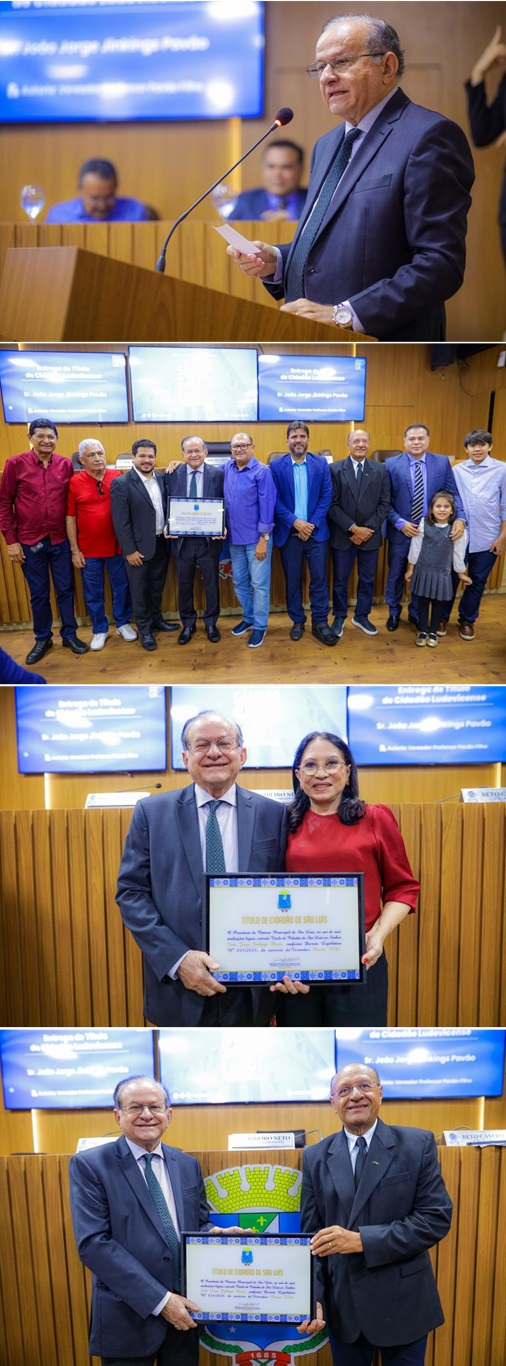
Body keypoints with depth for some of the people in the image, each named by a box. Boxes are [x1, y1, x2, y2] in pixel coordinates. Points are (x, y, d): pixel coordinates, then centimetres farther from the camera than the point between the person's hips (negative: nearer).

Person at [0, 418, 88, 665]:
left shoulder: (66, 465, -1)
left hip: (61, 540, 2)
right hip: (30, 542, -1)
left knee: (66, 589, 11)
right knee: (39, 594, 10)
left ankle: (69, 635, 27)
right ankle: (42, 639, 26)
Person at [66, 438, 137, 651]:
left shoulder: (118, 478, -4)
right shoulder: (75, 483, -7)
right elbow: (70, 518, -3)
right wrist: (74, 550, -4)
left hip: (117, 546, 1)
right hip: (88, 550, -1)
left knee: (121, 587, 14)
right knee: (93, 592, 10)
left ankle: (123, 623, 31)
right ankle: (99, 630, 25)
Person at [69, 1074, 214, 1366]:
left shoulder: (188, 1165, 6)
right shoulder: (89, 1165, -10)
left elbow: (198, 1223, 14)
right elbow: (93, 1243, -17)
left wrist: (215, 1233, -10)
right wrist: (159, 1299, -20)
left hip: (183, 1312, 4)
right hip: (128, 1317, -4)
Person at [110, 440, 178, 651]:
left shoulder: (162, 479, 3)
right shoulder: (121, 483, -14)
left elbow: (168, 507, 11)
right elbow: (120, 522, -15)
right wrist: (130, 550, -15)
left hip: (161, 543, 5)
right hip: (139, 547, -5)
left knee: (157, 586, 19)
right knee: (140, 590, 9)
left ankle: (156, 619, 37)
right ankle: (144, 629, 21)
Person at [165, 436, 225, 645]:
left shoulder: (217, 475, -4)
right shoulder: (173, 474, 0)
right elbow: (167, 505, 4)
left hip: (209, 539, -1)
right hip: (182, 539, 1)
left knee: (211, 583, 11)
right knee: (184, 585, 12)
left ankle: (211, 623, 28)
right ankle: (188, 624, 29)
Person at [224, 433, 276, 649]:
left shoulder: (262, 471, -13)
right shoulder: (227, 468, 4)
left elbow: (267, 507, -14)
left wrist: (263, 539, -16)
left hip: (256, 538, -6)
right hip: (234, 537, 6)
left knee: (259, 584, 2)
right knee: (239, 582, 16)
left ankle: (260, 626, 13)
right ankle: (248, 619, 32)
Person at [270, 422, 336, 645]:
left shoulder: (321, 463, 2)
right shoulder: (276, 466, -1)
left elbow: (326, 496, 0)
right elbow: (275, 499, -5)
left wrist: (312, 524, -10)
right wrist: (295, 522, -14)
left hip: (316, 531, 0)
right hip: (288, 533, 0)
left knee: (319, 577, 0)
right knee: (292, 579, 7)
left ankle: (320, 623, 9)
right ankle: (297, 621, 20)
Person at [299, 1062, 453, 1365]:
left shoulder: (418, 1144, -7)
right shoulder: (316, 1157, 1)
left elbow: (437, 1217, -14)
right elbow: (312, 1236, 2)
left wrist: (362, 1240, -21)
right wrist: (313, 1296, -12)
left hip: (402, 1303, -2)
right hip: (342, 1304, 2)